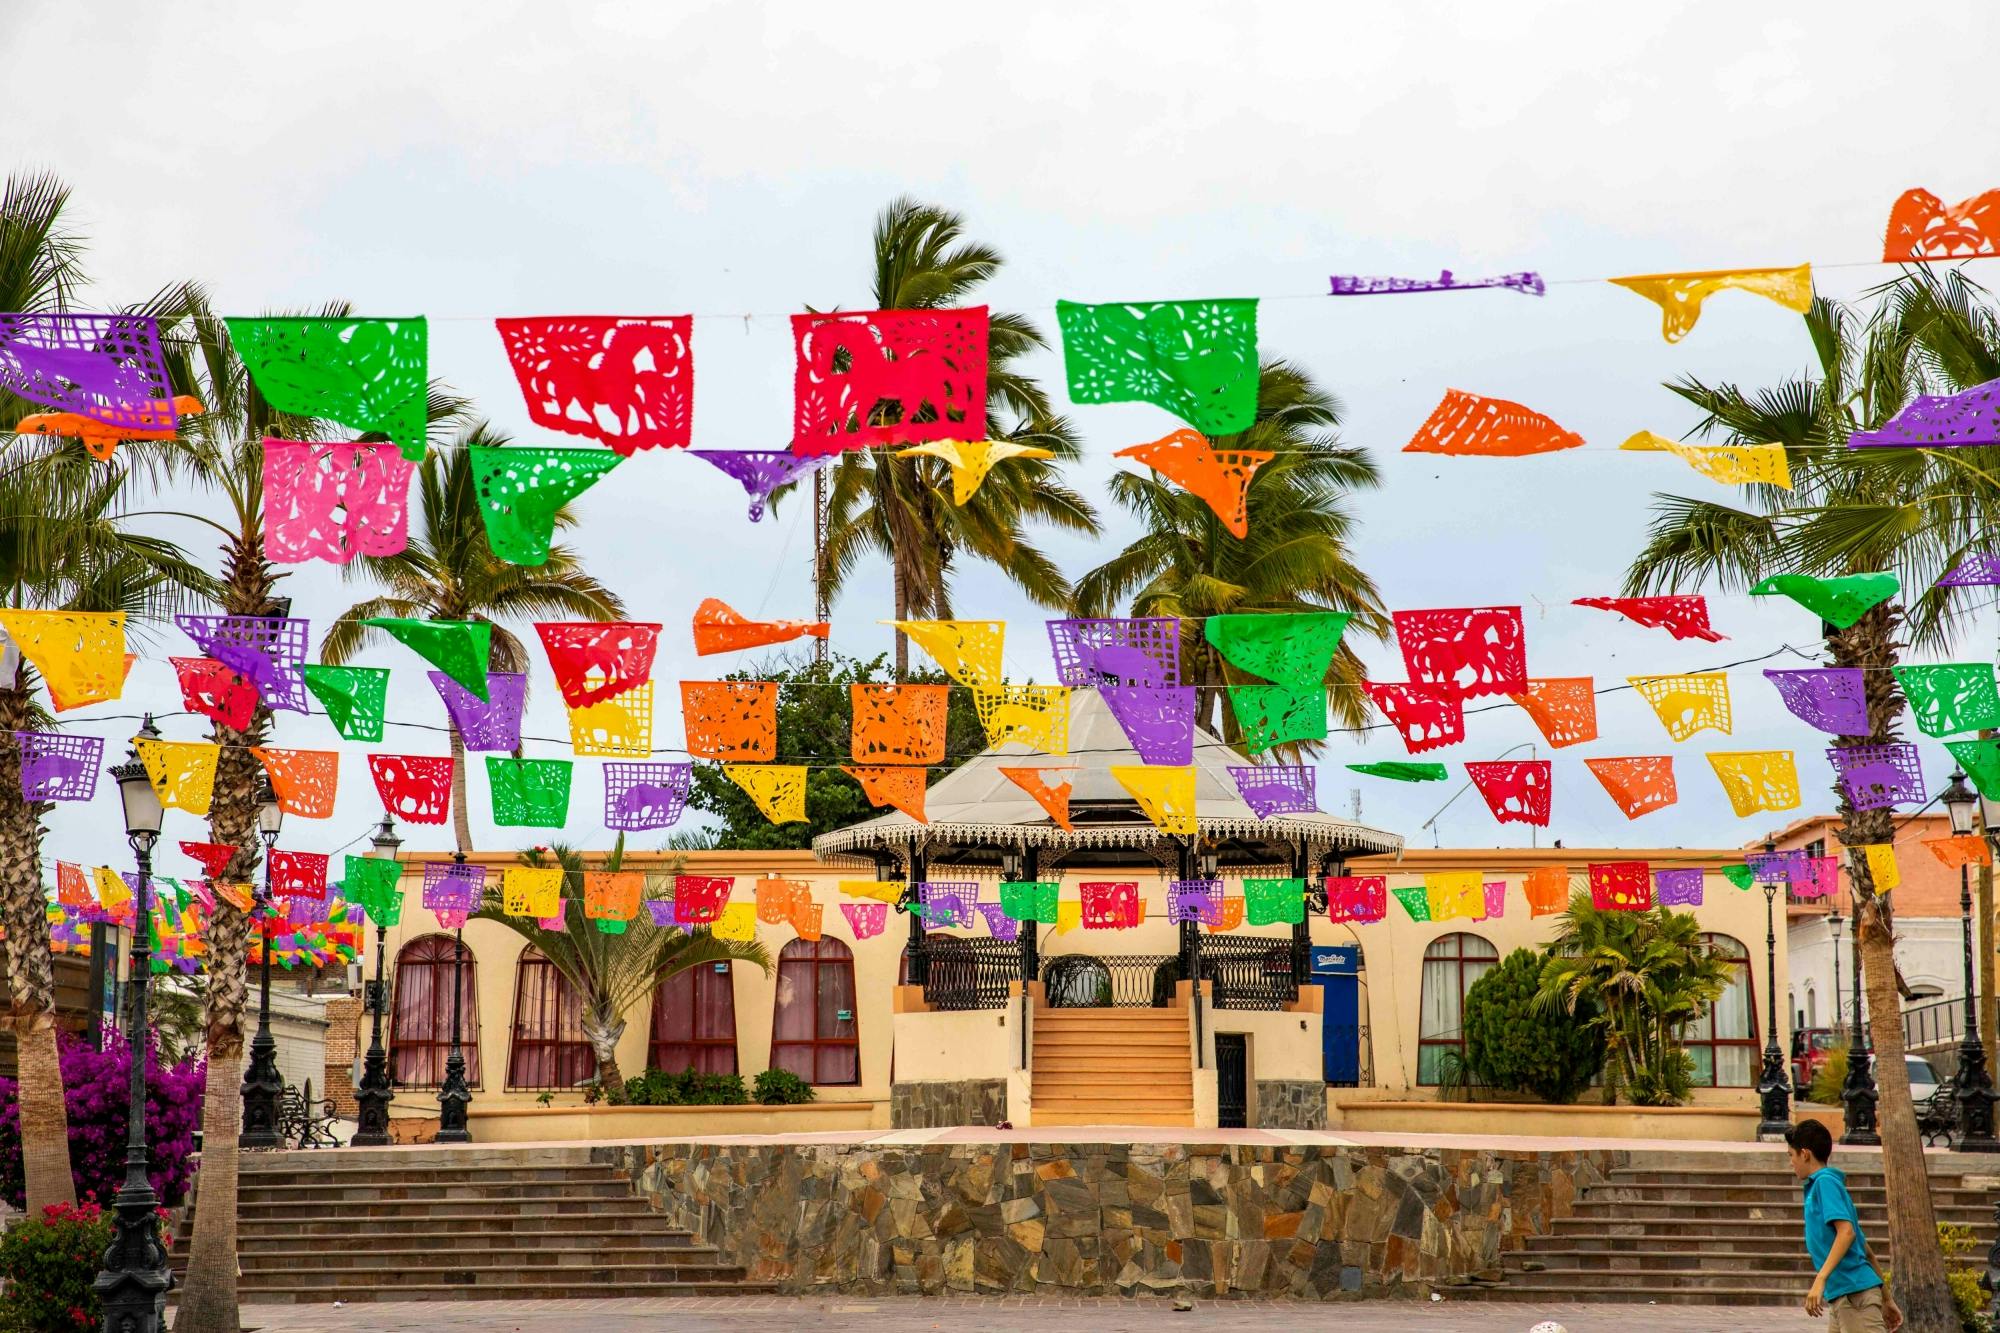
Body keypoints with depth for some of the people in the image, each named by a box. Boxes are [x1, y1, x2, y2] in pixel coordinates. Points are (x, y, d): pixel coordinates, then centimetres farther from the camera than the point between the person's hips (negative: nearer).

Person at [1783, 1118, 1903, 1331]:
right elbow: (1864, 1248, 23)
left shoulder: (1825, 1182, -5)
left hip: (1854, 1292, -10)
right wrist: (1887, 1300, 24)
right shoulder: (1823, 1184, 22)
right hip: (1842, 1298, 10)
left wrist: (1820, 1279, -26)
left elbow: (1847, 1232, -20)